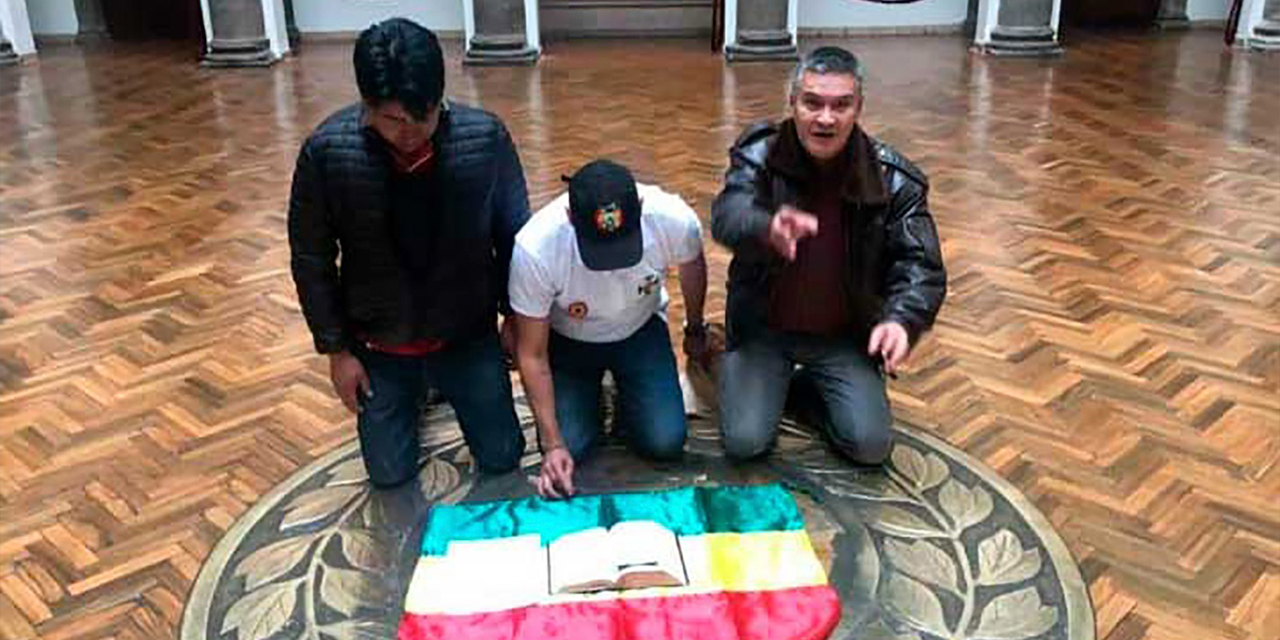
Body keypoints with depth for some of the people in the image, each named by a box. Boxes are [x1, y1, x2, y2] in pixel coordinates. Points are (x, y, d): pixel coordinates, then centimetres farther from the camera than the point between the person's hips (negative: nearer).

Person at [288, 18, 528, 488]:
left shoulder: (486, 137, -22)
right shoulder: (326, 151, -23)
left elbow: (513, 232, -5)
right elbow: (311, 258, -9)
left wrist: (515, 316, 1)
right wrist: (336, 349, -6)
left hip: (467, 333, 0)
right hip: (380, 343, 0)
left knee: (501, 458, 10)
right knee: (391, 475, 9)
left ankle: (444, 383, 38)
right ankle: (421, 389, 38)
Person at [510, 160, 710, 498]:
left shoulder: (675, 220, -32)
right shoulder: (534, 248, -36)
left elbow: (692, 268, -4)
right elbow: (532, 355, -21)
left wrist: (695, 330, 14)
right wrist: (552, 444, -22)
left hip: (640, 330, 1)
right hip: (568, 340, -1)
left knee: (665, 442, -11)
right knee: (570, 447, -13)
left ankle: (624, 388, 21)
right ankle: (589, 392, 20)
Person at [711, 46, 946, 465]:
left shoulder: (893, 179, -11)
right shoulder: (758, 155, -13)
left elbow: (921, 265, -12)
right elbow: (728, 216, -31)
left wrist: (903, 319, -34)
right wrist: (768, 229, -56)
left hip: (844, 337, 1)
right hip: (763, 328, -1)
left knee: (870, 445, -10)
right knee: (745, 442, -14)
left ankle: (809, 384, 21)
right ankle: (776, 380, 20)